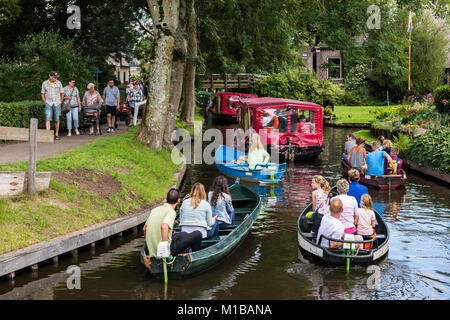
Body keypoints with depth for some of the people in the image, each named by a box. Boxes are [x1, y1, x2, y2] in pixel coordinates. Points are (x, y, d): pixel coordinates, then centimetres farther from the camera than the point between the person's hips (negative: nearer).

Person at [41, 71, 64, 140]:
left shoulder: (58, 83, 0)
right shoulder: (44, 83, 1)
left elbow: (62, 93, 9)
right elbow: (42, 94, 11)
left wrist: (60, 102, 3)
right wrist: (45, 103, 2)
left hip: (57, 103, 1)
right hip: (48, 103, -1)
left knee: (57, 119, 5)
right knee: (48, 118, -14)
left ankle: (56, 134, 20)